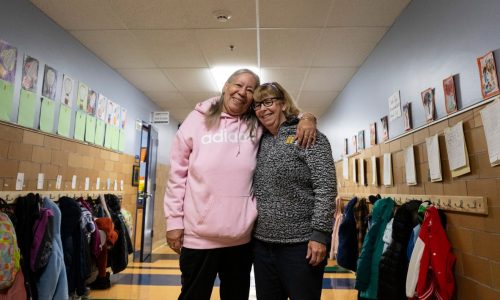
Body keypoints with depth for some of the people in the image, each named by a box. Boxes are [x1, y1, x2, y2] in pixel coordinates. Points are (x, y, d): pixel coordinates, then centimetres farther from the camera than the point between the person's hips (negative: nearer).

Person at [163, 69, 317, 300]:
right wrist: (174, 221, -2)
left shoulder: (257, 125, 3)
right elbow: (178, 174, 1)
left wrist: (307, 119, -9)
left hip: (242, 236, 2)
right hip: (198, 235, -2)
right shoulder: (197, 119, 0)